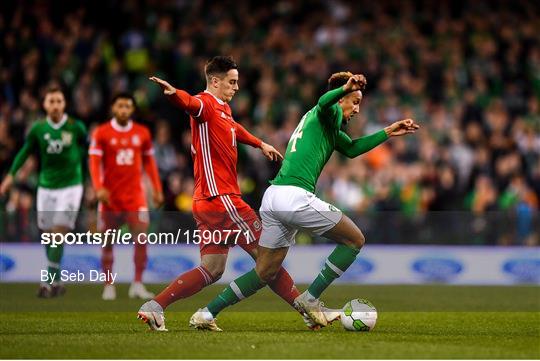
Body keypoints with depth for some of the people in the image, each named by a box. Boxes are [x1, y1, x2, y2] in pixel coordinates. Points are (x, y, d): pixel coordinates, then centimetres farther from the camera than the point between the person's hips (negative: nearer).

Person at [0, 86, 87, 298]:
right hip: (46, 187, 3)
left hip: (70, 186, -3)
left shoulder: (76, 127, -6)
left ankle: (49, 282, -14)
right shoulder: (38, 129, -1)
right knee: (48, 235, 6)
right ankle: (56, 282, 21)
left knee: (58, 232, -15)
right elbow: (25, 151, 11)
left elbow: (88, 152, 5)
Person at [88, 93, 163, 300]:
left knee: (141, 238, -10)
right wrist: (98, 188, -20)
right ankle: (108, 286, 12)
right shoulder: (101, 133, -2)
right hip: (110, 196, -1)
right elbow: (94, 162, -7)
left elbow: (149, 162, 14)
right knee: (107, 242, 4)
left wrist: (157, 189, 9)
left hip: (135, 195, 1)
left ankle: (137, 285, -3)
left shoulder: (142, 133, 6)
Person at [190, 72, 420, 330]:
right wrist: (344, 88, -42)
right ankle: (310, 299, 5)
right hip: (295, 196, -9)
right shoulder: (332, 112, 1)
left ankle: (207, 313, 8)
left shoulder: (328, 124, 30)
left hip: (272, 196, 9)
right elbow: (324, 102, -24)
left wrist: (388, 133, 38)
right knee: (354, 240, 5)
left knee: (265, 272, 14)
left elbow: (352, 149, 40)